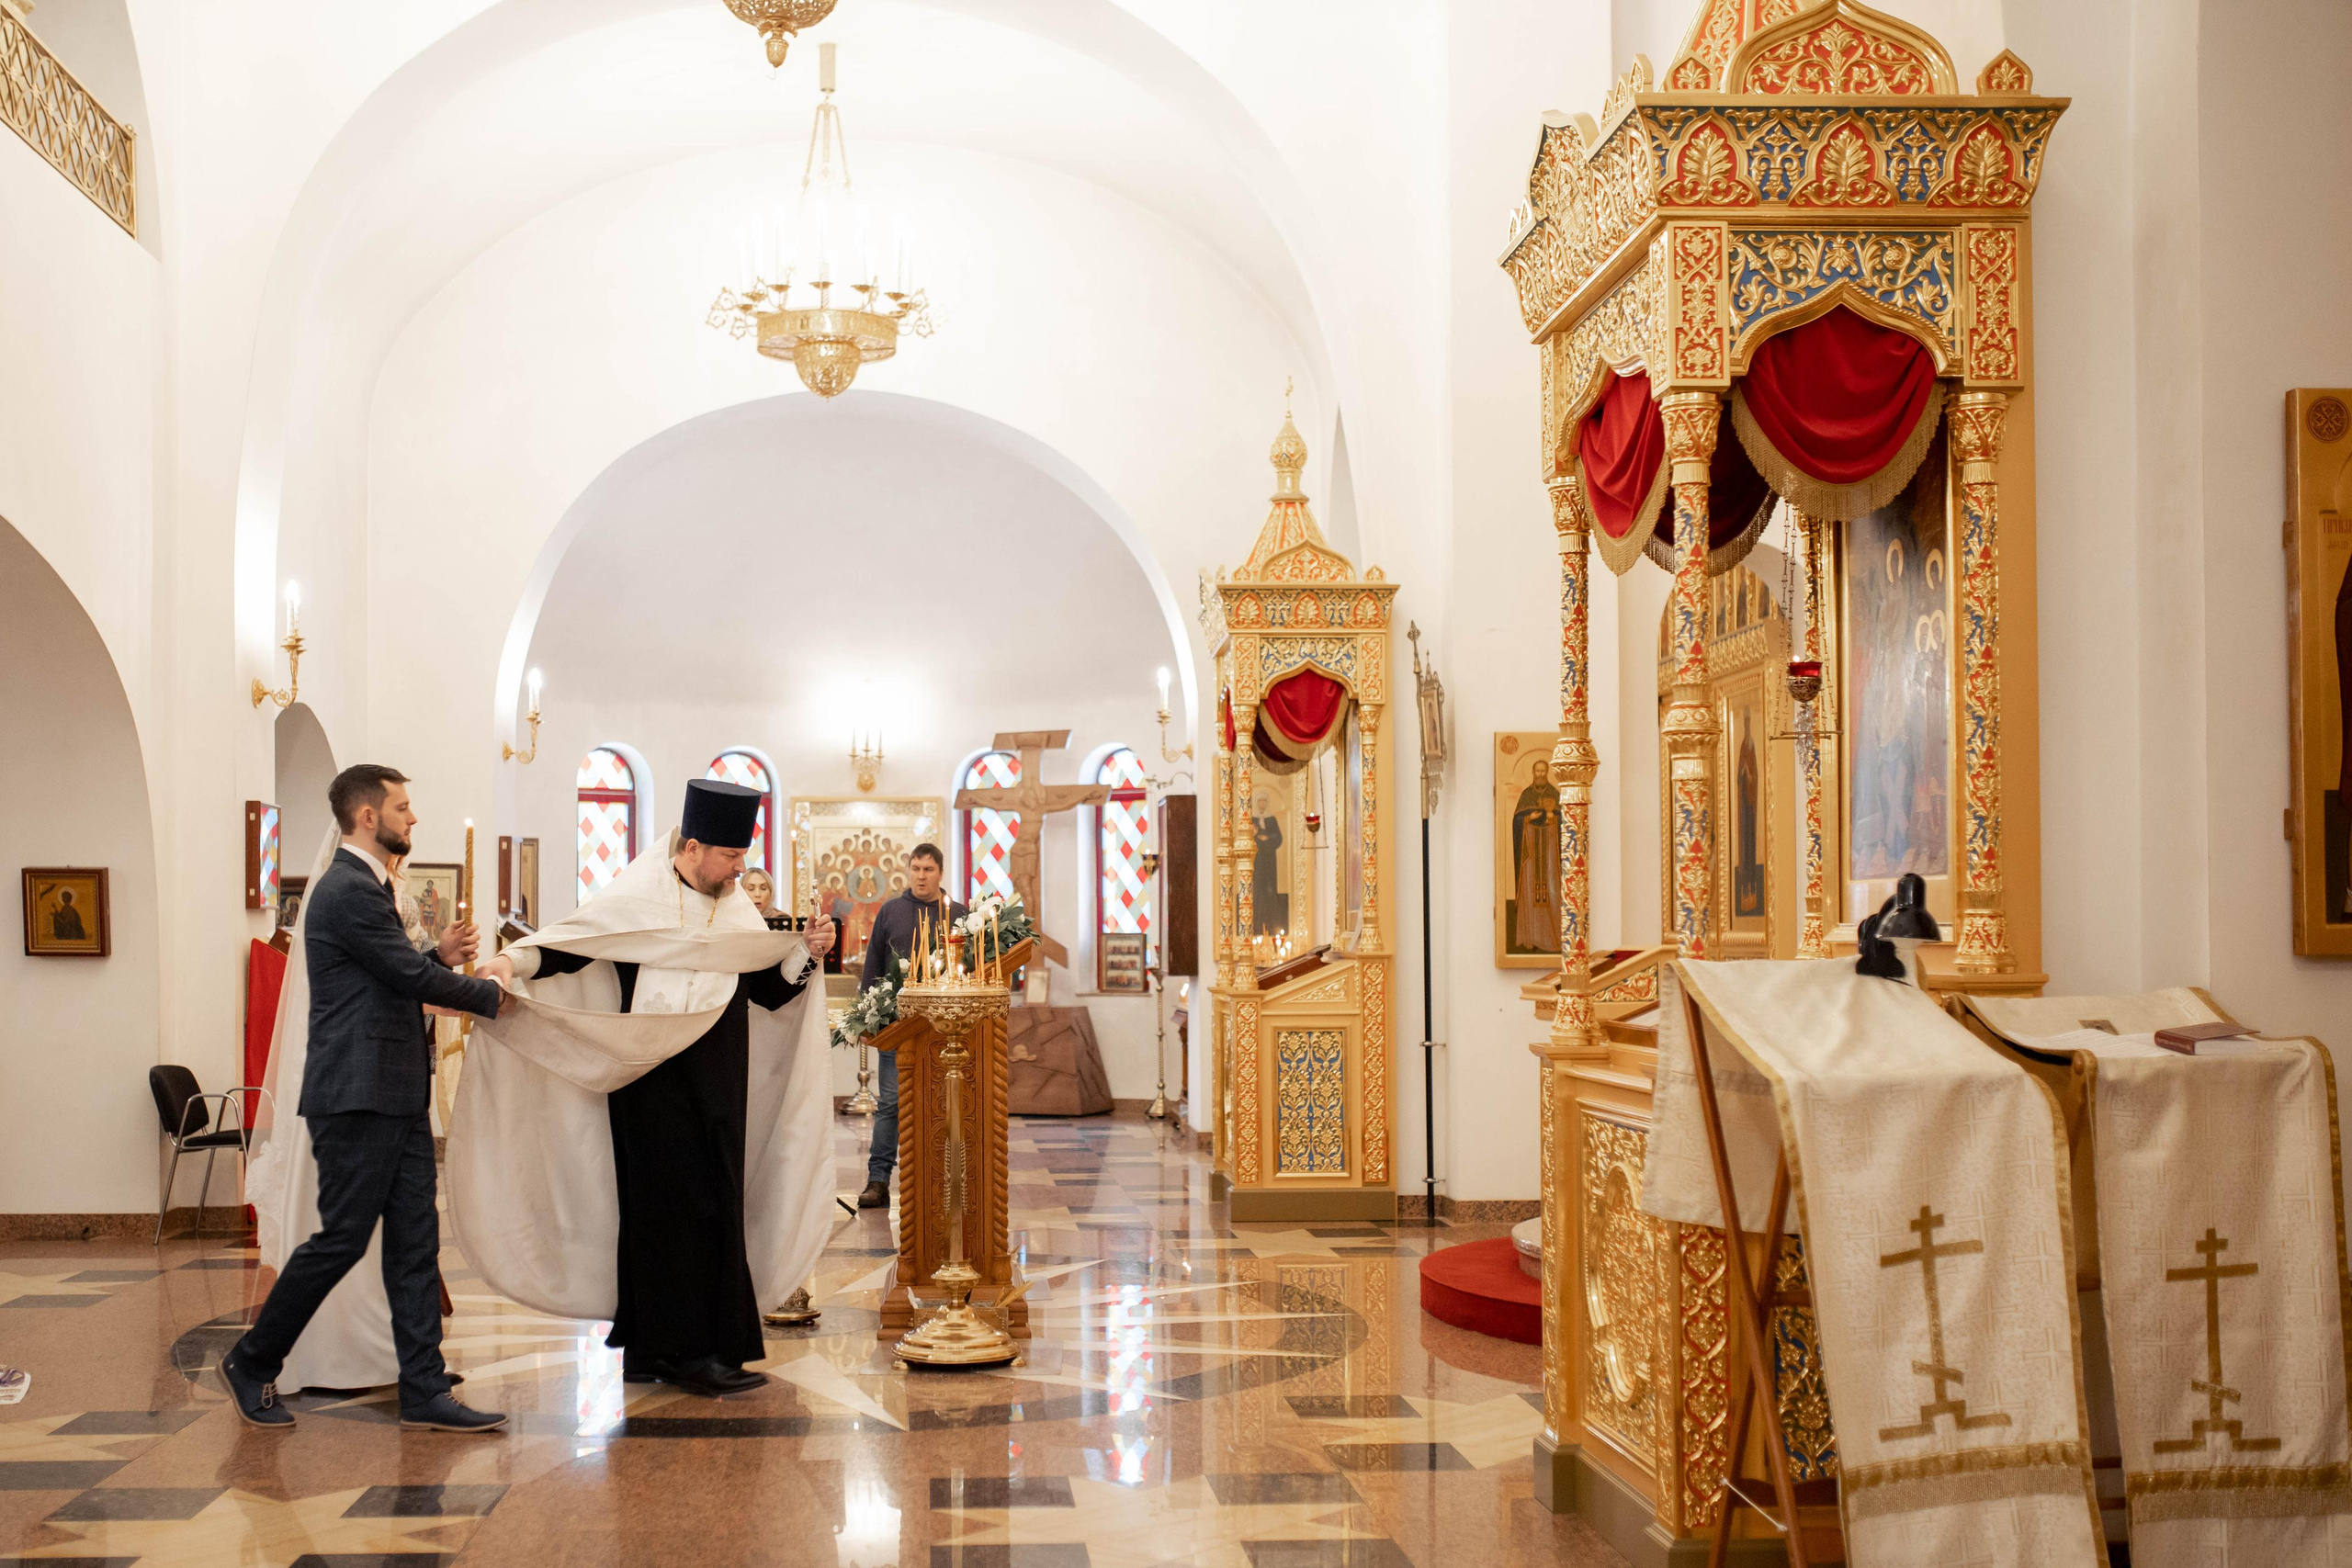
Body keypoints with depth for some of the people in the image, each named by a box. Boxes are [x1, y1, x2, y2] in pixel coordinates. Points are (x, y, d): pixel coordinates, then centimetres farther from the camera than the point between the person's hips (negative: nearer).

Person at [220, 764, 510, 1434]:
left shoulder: (367, 887, 18)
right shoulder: (349, 891, -15)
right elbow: (410, 977, -16)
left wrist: (440, 956, 5)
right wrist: (490, 995, -3)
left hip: (394, 1096, 10)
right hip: (357, 1096, -10)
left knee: (415, 1241, 6)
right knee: (342, 1238, -2)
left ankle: (425, 1391, 8)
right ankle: (252, 1362, 17)